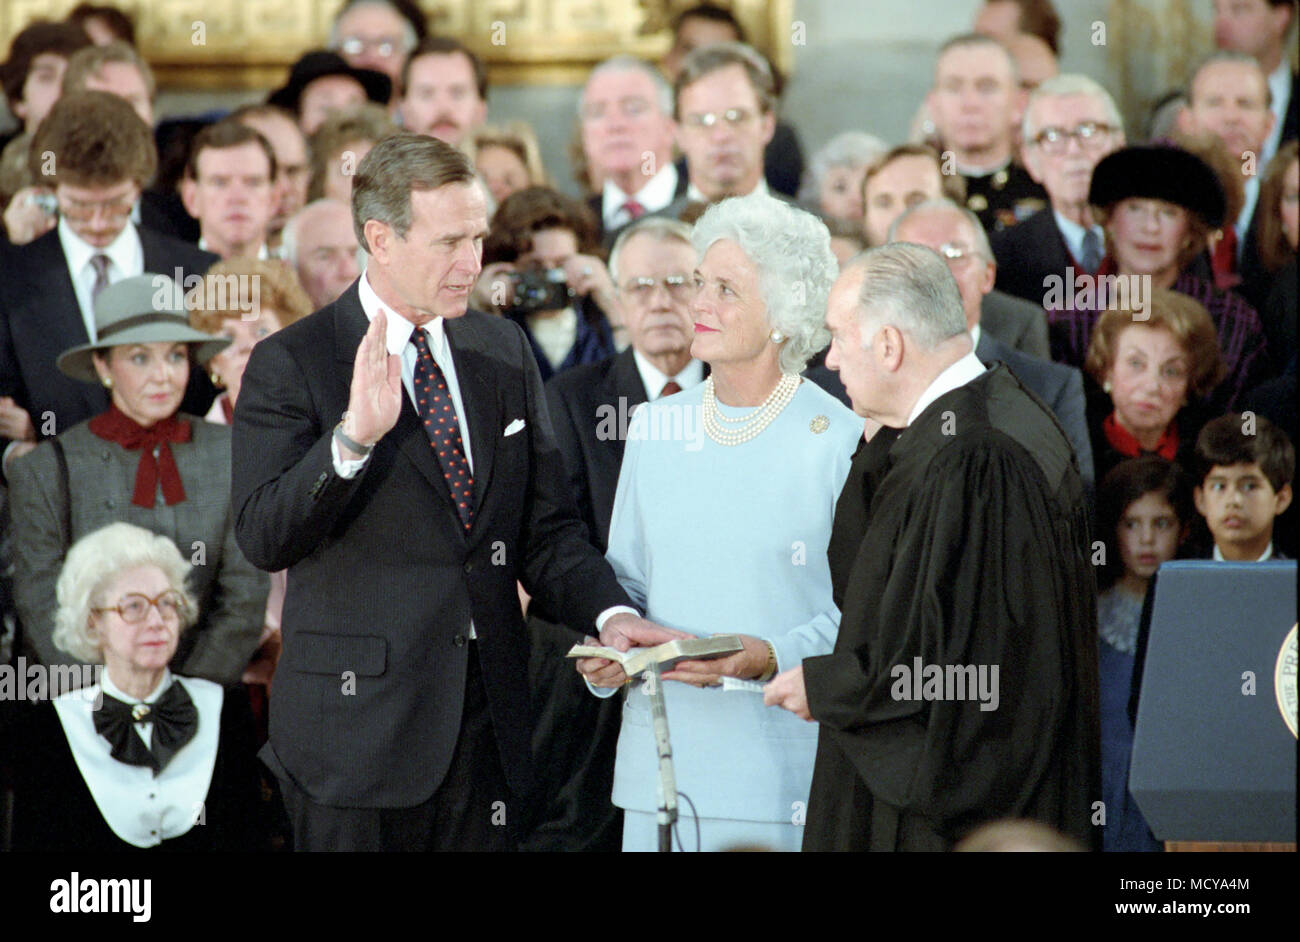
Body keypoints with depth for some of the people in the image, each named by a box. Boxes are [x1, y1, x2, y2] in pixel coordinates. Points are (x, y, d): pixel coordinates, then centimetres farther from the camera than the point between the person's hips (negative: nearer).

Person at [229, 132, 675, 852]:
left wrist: (609, 612, -7)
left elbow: (544, 526, 12)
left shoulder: (503, 350, 12)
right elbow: (262, 537, -14)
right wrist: (353, 437, -28)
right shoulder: (292, 363, -4)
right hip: (358, 731, -4)